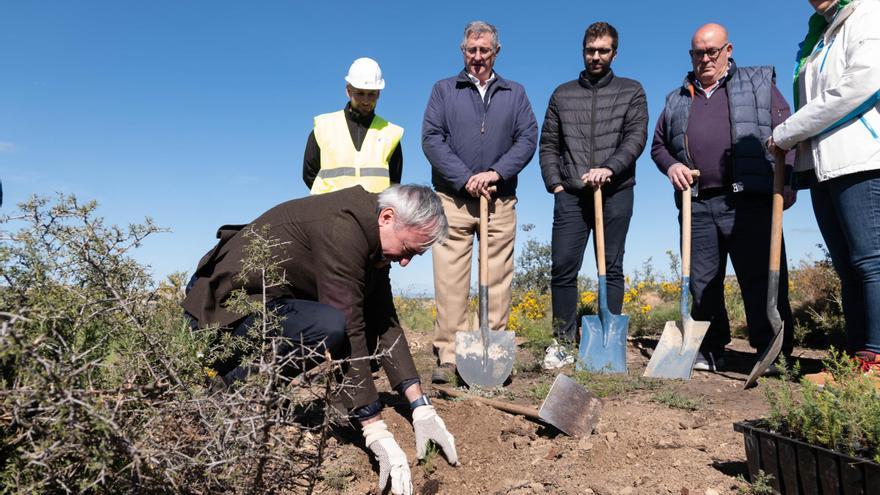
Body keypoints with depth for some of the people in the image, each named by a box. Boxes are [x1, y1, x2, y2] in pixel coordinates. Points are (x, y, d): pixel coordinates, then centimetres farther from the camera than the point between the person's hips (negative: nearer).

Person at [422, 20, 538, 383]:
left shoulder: (515, 93, 16)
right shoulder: (444, 90, 12)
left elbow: (528, 138, 5)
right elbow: (431, 139, 0)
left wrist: (495, 173, -10)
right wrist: (465, 178, -11)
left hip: (500, 200, 2)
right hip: (453, 199, -1)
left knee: (498, 279, 1)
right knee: (450, 279, -5)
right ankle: (447, 356, 0)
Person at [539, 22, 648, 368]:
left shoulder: (631, 92, 10)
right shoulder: (562, 95, 15)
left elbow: (636, 138, -3)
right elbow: (548, 145, 13)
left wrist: (609, 169, -19)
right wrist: (555, 184, 0)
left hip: (615, 193, -1)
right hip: (571, 196, 1)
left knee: (611, 269, 4)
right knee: (563, 268, -3)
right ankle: (563, 342, 8)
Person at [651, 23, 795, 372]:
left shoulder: (759, 83, 14)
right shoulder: (676, 101, 22)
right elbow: (658, 145, 27)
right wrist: (670, 165, 5)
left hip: (749, 202, -3)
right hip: (697, 206, 3)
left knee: (762, 278, -5)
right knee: (703, 283, 6)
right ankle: (710, 351, 16)